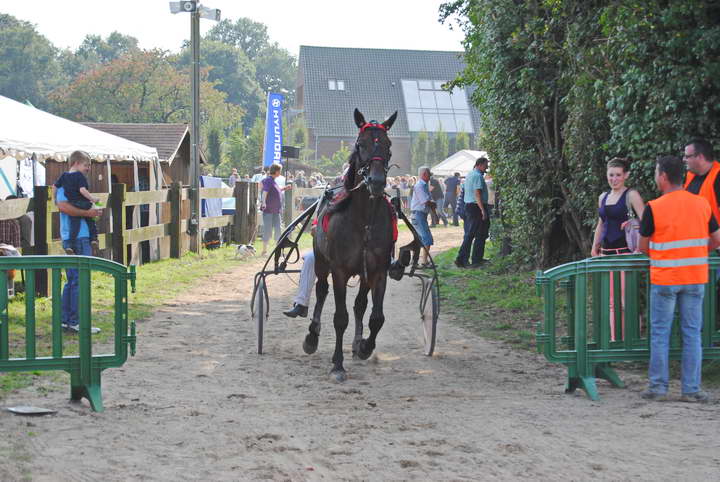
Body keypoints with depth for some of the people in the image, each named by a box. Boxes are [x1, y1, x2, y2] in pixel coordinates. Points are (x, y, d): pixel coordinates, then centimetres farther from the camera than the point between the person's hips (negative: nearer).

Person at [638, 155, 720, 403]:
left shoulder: (653, 208, -10)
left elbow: (643, 247, -2)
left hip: (664, 279, -3)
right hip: (695, 278, 3)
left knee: (660, 333, 7)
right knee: (692, 333, 7)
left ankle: (657, 387, 9)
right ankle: (691, 389, 8)